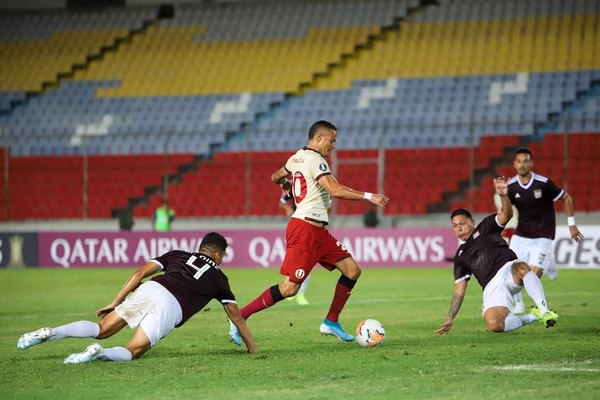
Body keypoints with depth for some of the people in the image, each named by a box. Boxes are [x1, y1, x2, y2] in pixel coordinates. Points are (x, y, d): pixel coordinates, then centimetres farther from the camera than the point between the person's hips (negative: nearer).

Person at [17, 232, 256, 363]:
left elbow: (140, 273, 18)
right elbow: (236, 317, 32)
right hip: (171, 307, -3)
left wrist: (115, 303, 19)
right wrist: (252, 349, 42)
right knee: (133, 351, 1)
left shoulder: (178, 255, 30)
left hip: (150, 289, 3)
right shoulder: (218, 277, 27)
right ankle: (99, 353, -32)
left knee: (101, 330, 8)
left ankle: (50, 333, -14)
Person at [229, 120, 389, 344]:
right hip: (305, 229, -10)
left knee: (352, 269, 6)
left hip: (318, 232, 10)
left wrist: (285, 183, 56)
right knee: (290, 287, -13)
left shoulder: (297, 157, 16)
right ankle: (240, 317, -5)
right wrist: (368, 197, -22)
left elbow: (276, 177, 34)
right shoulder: (314, 159, -13)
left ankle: (331, 322, 12)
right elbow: (336, 191, -24)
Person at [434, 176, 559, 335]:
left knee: (522, 268, -42)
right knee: (494, 325, -29)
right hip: (492, 286, 3)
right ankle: (531, 317, -4)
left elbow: (506, 215, -2)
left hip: (509, 269, -3)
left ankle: (544, 311, -35)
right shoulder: (460, 255, 28)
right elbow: (459, 292, 27)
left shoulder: (485, 228, 19)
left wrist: (503, 196, -24)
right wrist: (450, 319, 18)